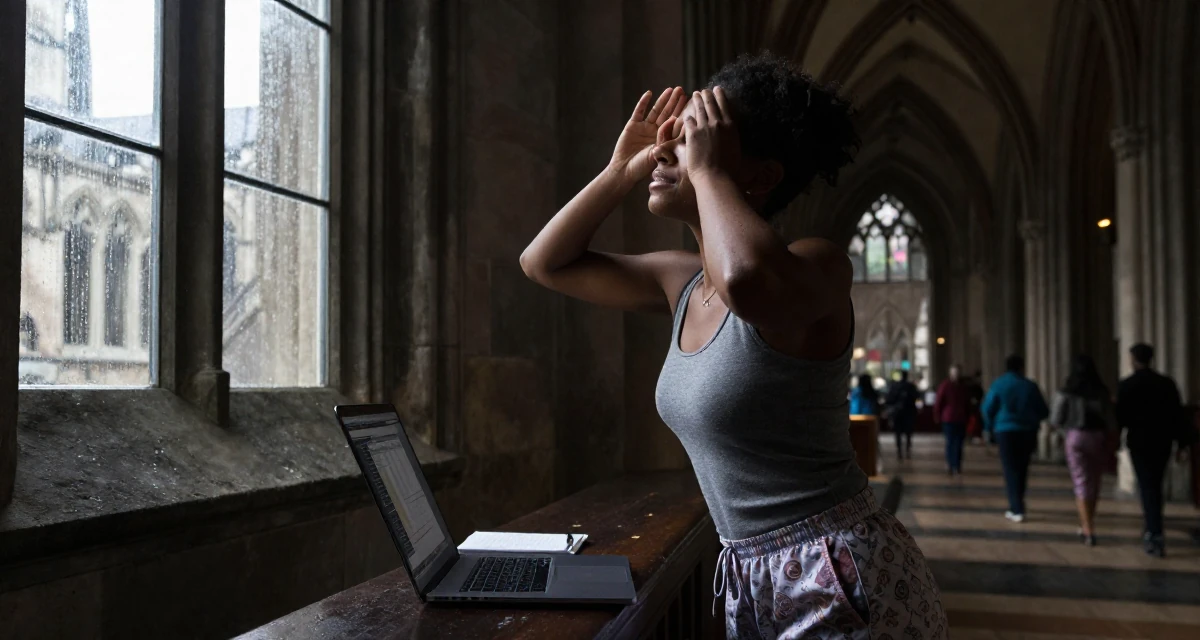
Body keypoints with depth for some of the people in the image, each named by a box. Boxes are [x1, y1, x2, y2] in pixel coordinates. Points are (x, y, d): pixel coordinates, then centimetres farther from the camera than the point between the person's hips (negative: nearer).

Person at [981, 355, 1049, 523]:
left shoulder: (999, 384, -2)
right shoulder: (1030, 386, 3)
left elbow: (988, 408, -6)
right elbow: (1043, 411, 3)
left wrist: (990, 427, 11)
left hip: (1006, 431, -2)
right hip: (1028, 431, 2)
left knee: (1011, 470, -1)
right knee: (1021, 470, 14)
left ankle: (1017, 510, -8)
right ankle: (1016, 506, 23)